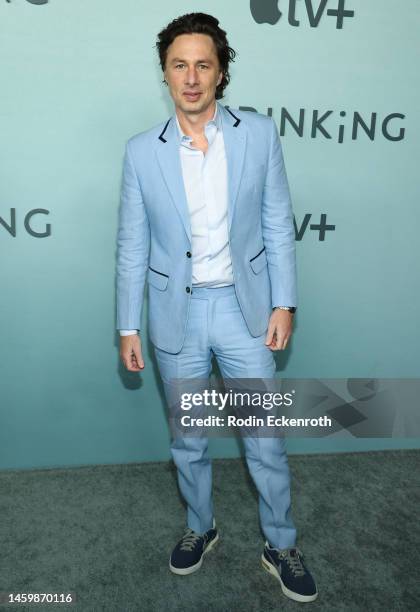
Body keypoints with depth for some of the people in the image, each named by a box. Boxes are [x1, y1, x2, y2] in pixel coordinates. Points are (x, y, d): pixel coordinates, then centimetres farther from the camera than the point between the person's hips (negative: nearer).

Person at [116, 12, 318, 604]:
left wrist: (284, 303, -3)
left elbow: (277, 224, 1)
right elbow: (132, 245, 0)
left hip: (244, 308, 0)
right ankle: (200, 527, 42)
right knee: (188, 439, 17)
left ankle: (281, 545, 32)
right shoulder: (142, 151, -3)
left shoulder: (259, 133, -4)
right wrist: (128, 326, 1)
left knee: (266, 440, 9)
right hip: (176, 313, 1)